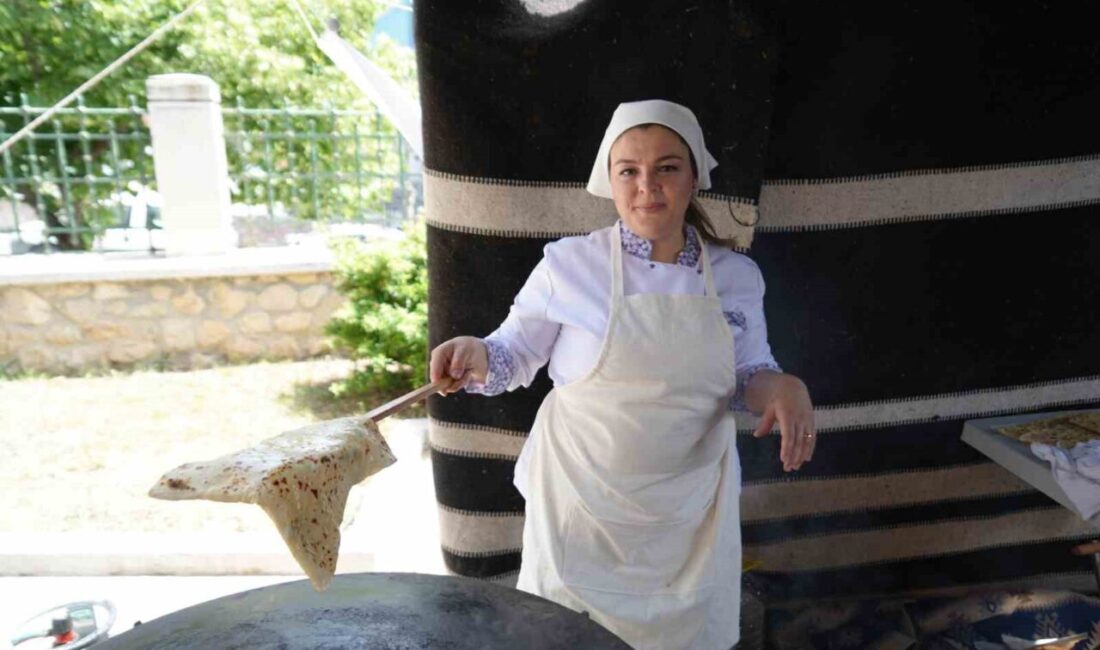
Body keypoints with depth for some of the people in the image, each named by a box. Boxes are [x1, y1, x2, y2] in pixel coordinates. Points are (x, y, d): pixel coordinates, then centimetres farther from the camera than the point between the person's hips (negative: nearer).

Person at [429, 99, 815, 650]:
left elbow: (747, 377, 6)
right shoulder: (567, 264, -12)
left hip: (688, 508, 3)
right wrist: (476, 356, -24)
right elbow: (515, 356, -3)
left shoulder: (737, 276, -3)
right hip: (582, 499, -2)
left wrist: (782, 387, -16)